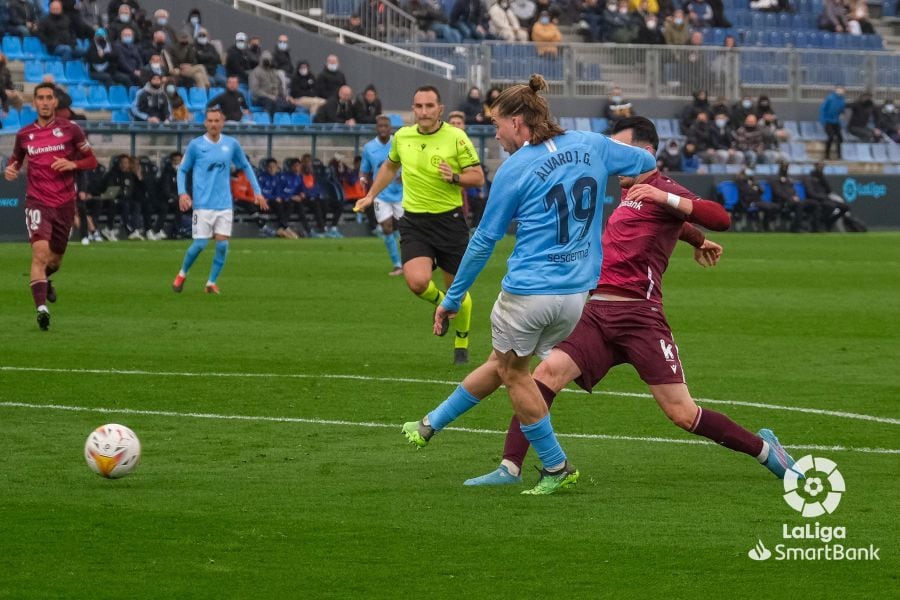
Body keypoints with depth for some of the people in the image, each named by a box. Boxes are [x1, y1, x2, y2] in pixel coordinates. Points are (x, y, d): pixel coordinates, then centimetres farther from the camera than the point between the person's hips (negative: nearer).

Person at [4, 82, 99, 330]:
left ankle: (45, 279, 51)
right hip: (37, 202, -1)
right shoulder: (24, 134, 4)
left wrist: (72, 164, -15)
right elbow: (15, 159, 21)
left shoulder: (70, 130, 1)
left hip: (64, 204, 1)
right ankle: (42, 307, -30)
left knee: (55, 259, 14)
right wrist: (10, 170, -2)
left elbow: (92, 161, 5)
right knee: (40, 251, -23)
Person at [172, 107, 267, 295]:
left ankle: (212, 282, 7)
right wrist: (182, 193, -8)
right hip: (203, 204, -2)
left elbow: (245, 166, 17)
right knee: (200, 244, -5)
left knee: (222, 244, -6)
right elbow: (182, 170, 6)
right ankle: (182, 274, 19)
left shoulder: (232, 144, 4)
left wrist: (257, 191, 13)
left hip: (224, 204, 2)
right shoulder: (196, 145, -2)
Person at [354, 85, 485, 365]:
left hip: (450, 219, -2)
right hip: (414, 221, 2)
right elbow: (390, 166, 25)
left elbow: (478, 177, -5)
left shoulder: (456, 138, -8)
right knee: (418, 282, -20)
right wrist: (371, 195, 25)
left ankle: (461, 344, 30)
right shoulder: (402, 137, 4)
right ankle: (440, 304, 17)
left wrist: (455, 177, -24)